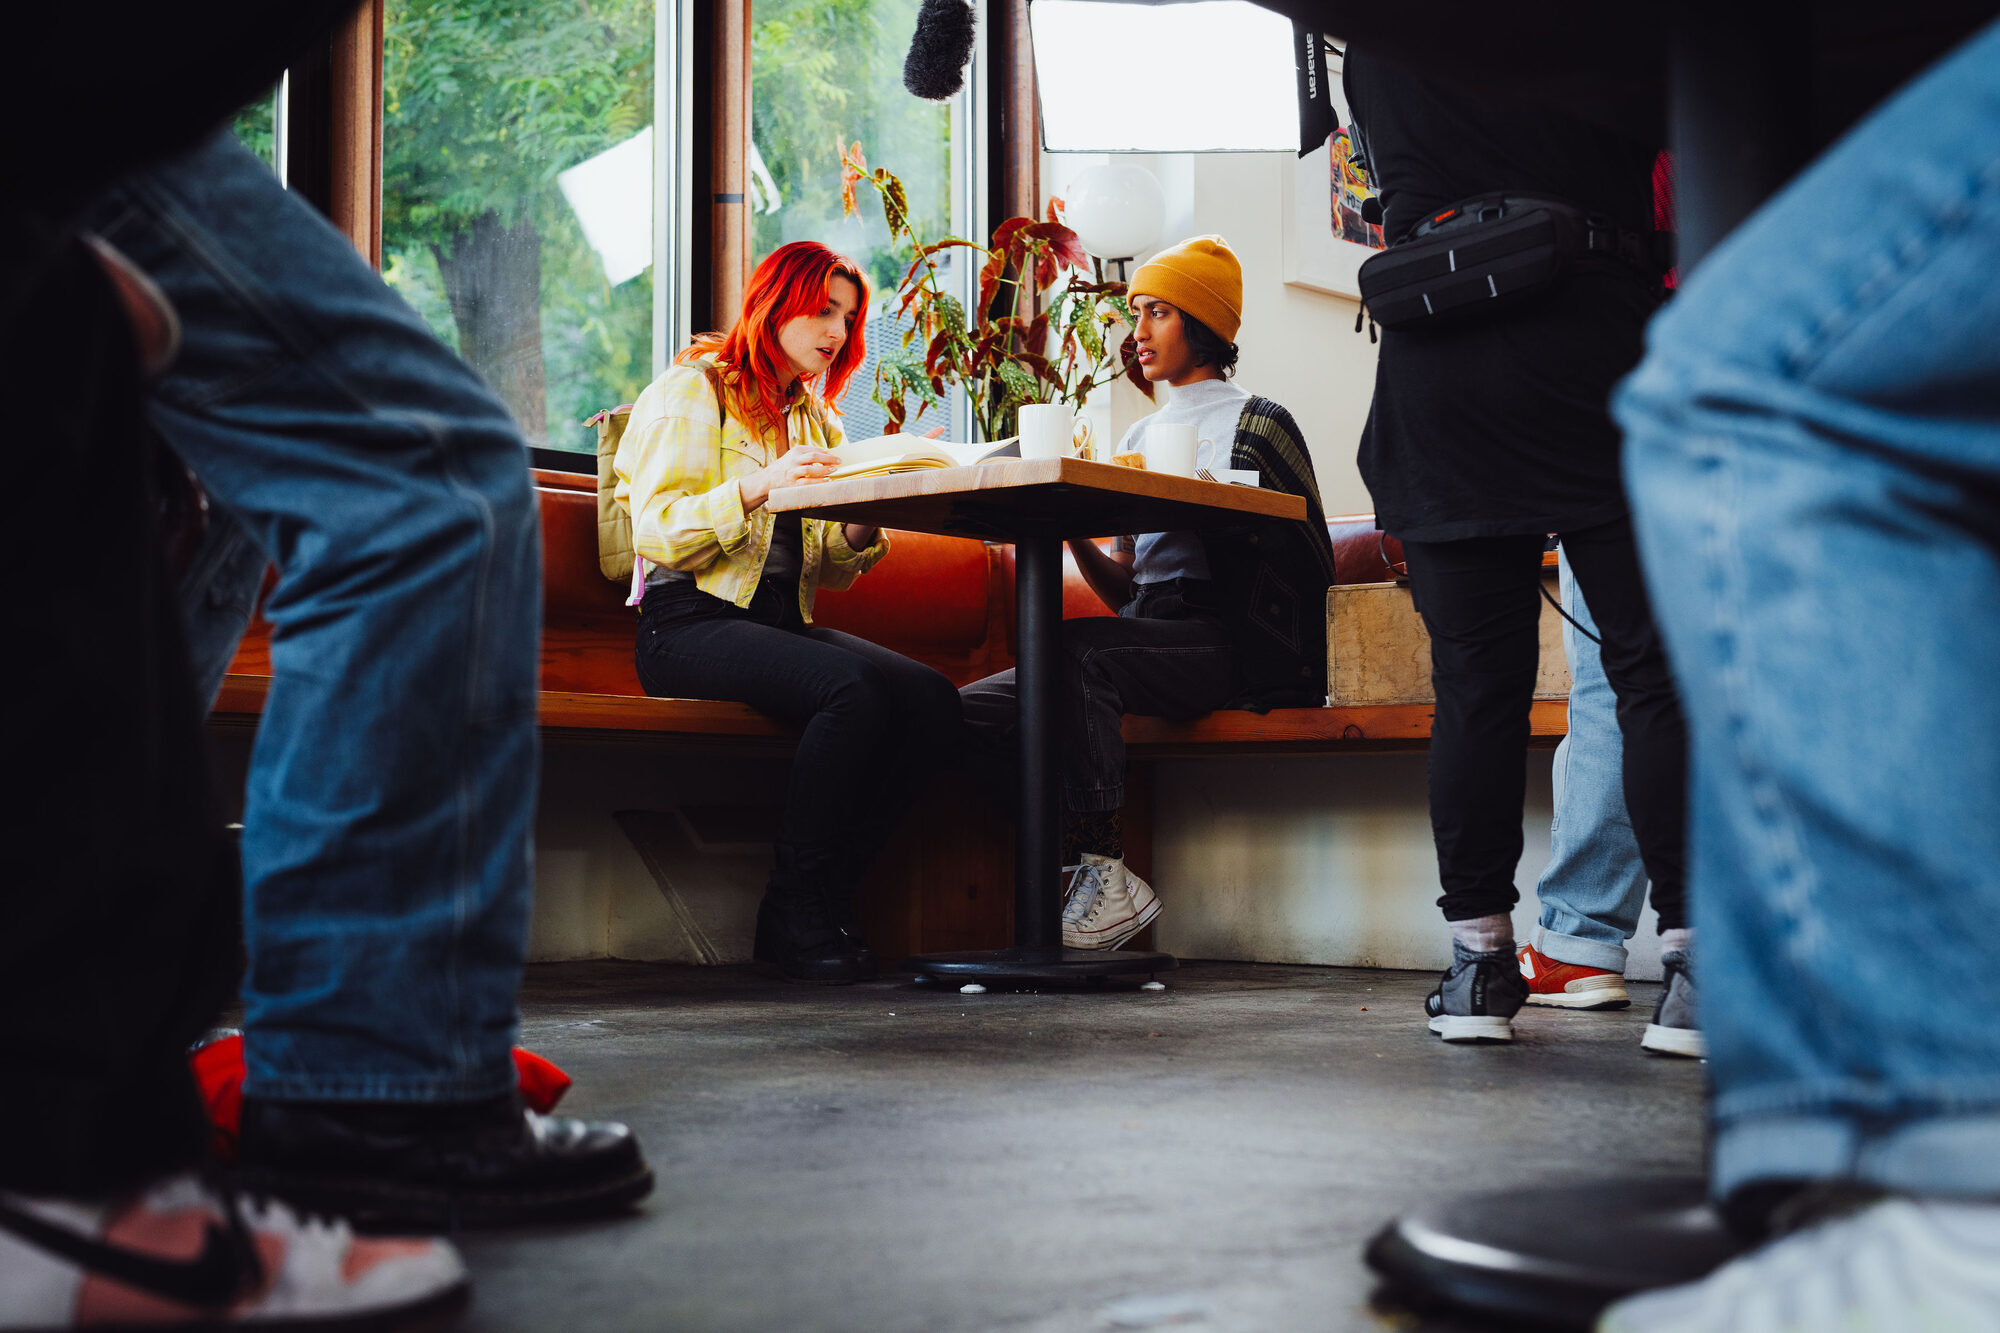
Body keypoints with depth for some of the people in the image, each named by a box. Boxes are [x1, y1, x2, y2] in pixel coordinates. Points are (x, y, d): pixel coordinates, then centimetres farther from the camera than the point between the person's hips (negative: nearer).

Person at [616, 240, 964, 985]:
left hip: (784, 619, 7)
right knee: (853, 687, -34)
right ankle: (799, 911, -20)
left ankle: (821, 903, -14)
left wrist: (864, 524, -1)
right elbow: (656, 533, -8)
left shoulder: (815, 416, 24)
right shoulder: (692, 391, 4)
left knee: (933, 699, -21)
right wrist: (757, 485, -20)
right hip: (690, 623, -7)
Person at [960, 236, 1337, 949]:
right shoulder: (1140, 436, 27)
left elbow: (1304, 562, -2)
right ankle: (1099, 876, -18)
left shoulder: (1256, 422, 8)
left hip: (1226, 644, -7)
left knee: (1076, 646, -35)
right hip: (1146, 637, 7)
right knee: (971, 710, -14)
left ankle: (1104, 873, -30)